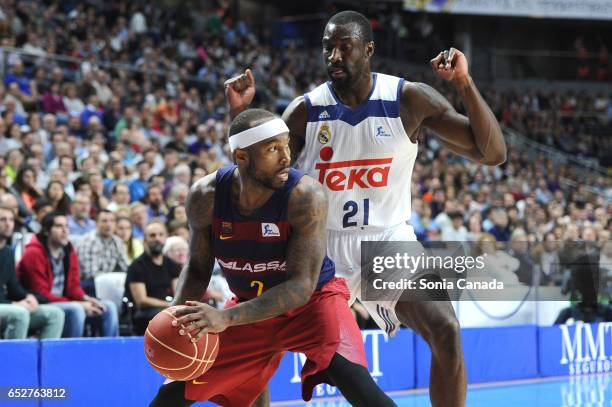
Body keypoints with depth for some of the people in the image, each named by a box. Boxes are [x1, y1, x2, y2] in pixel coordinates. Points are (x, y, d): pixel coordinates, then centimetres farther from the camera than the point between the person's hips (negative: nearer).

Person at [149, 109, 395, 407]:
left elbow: (302, 285, -30)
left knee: (350, 375, -31)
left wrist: (227, 318, -40)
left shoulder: (305, 196, -30)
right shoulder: (206, 196, -18)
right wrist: (177, 316, -23)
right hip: (251, 306, 4)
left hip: (311, 301, -4)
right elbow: (198, 268, -3)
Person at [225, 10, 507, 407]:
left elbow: (494, 153, -10)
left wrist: (466, 84, -23)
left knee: (446, 332, -22)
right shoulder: (305, 110, -4)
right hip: (320, 245, 2)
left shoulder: (410, 99, -8)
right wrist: (240, 114, -15)